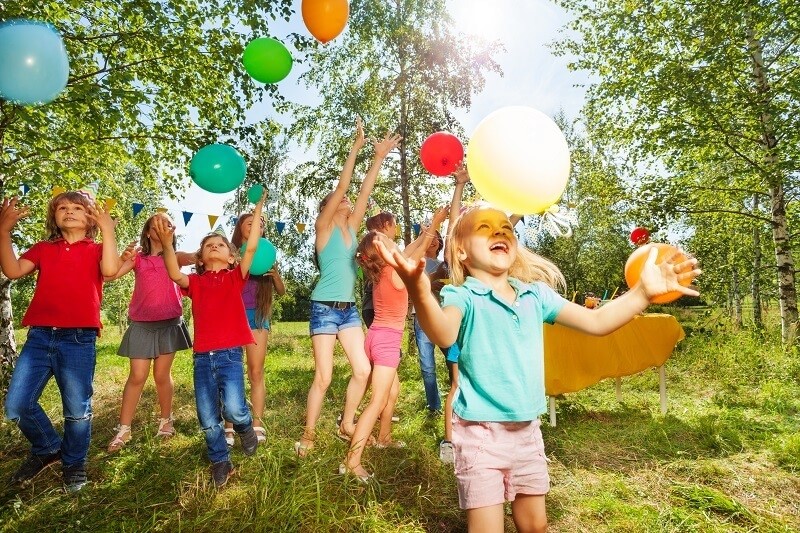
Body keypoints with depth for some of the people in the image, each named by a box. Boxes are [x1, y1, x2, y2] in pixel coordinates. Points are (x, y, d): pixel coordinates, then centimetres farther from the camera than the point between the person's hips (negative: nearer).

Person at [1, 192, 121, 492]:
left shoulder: (96, 250, 7)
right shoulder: (43, 249, 16)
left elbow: (110, 270, -16)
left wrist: (108, 230, -14)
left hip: (79, 338, -3)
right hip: (39, 336, 4)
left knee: (77, 408, 3)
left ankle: (74, 464, 25)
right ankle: (47, 449, 29)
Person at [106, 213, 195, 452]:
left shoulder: (175, 256, 5)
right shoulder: (137, 257, 6)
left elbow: (194, 257, -18)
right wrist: (124, 258, -25)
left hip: (169, 323, 0)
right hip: (142, 324, 0)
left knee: (162, 375, 7)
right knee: (137, 376, 0)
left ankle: (166, 420, 24)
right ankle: (123, 429, 12)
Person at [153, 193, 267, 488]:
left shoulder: (235, 277, 6)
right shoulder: (195, 282, 11)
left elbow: (251, 248, -7)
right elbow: (175, 274, -10)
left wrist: (257, 213, -9)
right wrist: (167, 244, -23)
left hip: (230, 354, -2)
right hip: (202, 356, 3)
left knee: (233, 409, -16)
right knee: (208, 419, 6)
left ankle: (246, 427, 19)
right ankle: (220, 462, 28)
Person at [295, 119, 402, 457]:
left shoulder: (352, 227, 12)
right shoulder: (323, 226, -3)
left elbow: (364, 192, 7)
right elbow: (342, 186, -11)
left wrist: (379, 157, 4)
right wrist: (356, 147, -12)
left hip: (349, 309, 6)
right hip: (325, 308, -6)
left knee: (363, 370, 2)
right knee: (323, 377, -3)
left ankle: (346, 426, 21)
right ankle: (308, 435, 15)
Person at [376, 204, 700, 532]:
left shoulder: (536, 294, 2)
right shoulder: (463, 296, -16)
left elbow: (595, 322, 3)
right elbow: (444, 335, -37)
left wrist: (643, 292, -11)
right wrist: (420, 293, -58)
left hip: (527, 429, 6)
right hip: (480, 432, -6)